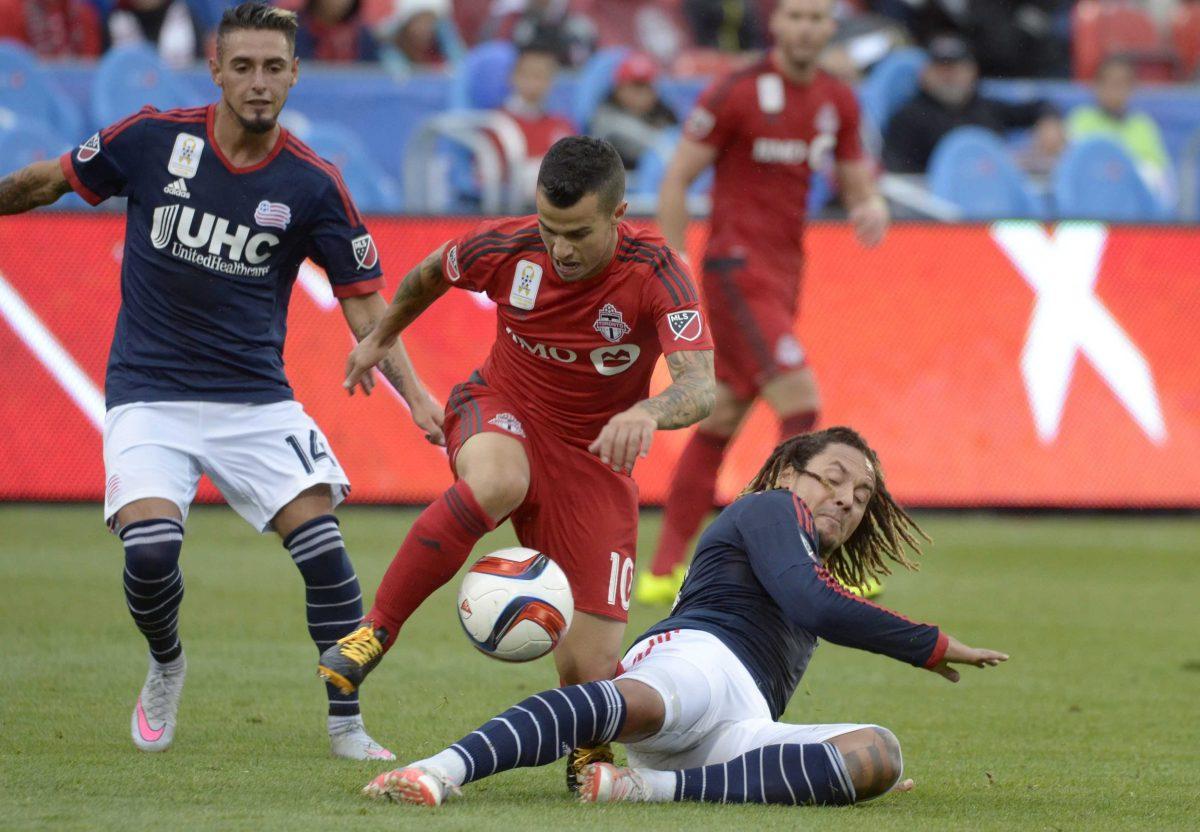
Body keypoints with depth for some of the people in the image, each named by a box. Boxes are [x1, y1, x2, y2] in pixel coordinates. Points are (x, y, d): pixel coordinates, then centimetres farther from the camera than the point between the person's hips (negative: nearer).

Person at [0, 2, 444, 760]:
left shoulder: (312, 185, -6)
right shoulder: (154, 139, -7)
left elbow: (363, 299, -1)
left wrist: (416, 395, -11)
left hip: (256, 398, 1)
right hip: (150, 394, -1)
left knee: (322, 544, -14)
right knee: (150, 550, -20)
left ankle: (347, 725, 0)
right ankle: (167, 668, 14)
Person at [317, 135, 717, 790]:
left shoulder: (655, 274, -23)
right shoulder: (506, 247, -16)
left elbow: (700, 386, -35)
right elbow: (431, 274, 8)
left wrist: (647, 412, -57)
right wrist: (381, 337, 26)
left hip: (594, 454, 0)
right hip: (500, 414, 0)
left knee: (590, 670, -12)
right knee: (495, 484, -42)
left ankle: (589, 750, 26)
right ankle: (375, 631, -25)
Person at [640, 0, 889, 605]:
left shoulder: (838, 102, 10)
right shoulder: (737, 94, -10)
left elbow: (855, 182, 17)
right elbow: (676, 179, -6)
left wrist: (871, 207, -8)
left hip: (783, 274, 7)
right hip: (738, 271, -7)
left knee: (719, 424, 10)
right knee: (801, 402, -18)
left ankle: (663, 573, 16)